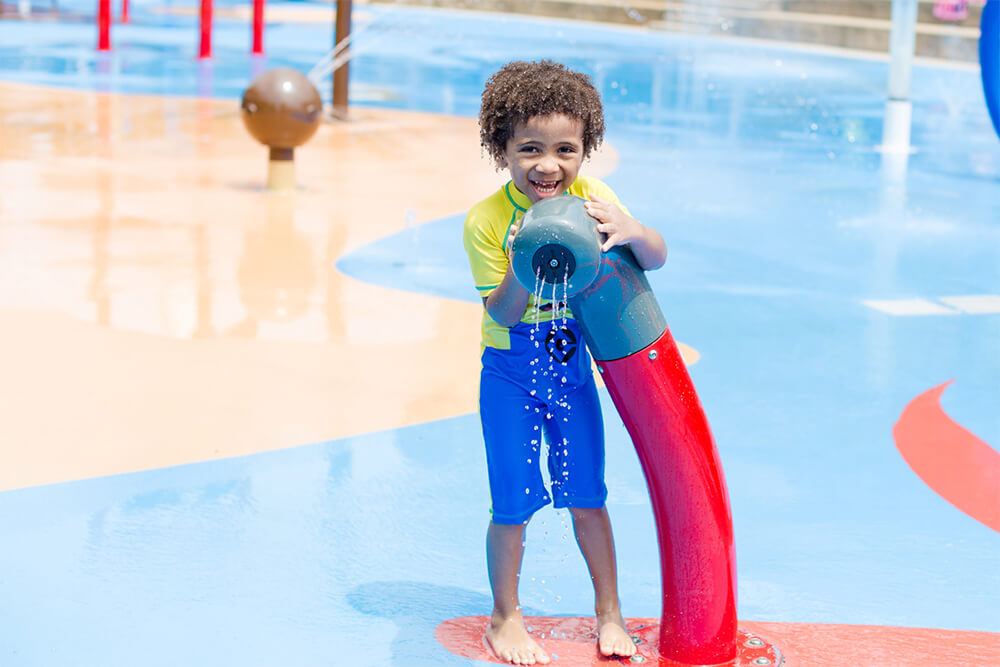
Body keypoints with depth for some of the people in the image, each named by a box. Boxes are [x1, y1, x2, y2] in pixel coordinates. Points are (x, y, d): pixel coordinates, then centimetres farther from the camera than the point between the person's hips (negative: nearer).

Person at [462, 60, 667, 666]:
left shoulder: (592, 200, -11)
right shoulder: (487, 221, -18)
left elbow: (658, 260, -17)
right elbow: (501, 314, -18)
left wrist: (630, 231, -39)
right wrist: (524, 266, -37)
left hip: (572, 366, 2)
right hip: (511, 373, -2)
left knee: (587, 496, 11)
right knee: (514, 503, 3)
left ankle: (609, 612, 26)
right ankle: (506, 616, 23)